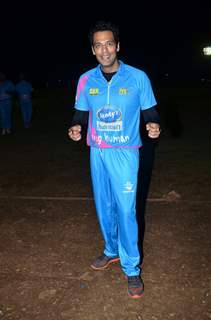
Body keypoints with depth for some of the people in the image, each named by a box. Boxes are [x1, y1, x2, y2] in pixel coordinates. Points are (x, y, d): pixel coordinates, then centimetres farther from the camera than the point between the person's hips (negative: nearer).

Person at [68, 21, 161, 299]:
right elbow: (81, 112, 12)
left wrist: (152, 125, -20)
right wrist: (75, 127, -9)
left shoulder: (138, 77, -6)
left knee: (125, 210, -4)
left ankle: (132, 268, 13)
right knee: (104, 207, 14)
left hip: (124, 152, -4)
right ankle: (112, 251, 37)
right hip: (97, 152, 4)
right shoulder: (86, 80, 2)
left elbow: (149, 110, 2)